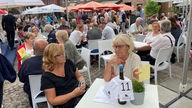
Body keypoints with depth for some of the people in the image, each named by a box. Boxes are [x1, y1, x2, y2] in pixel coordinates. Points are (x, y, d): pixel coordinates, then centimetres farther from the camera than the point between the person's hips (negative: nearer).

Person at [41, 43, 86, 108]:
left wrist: (82, 83, -7)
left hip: (82, 95, 6)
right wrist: (73, 94, -20)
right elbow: (52, 101, -11)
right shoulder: (47, 77, -11)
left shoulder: (68, 63, 4)